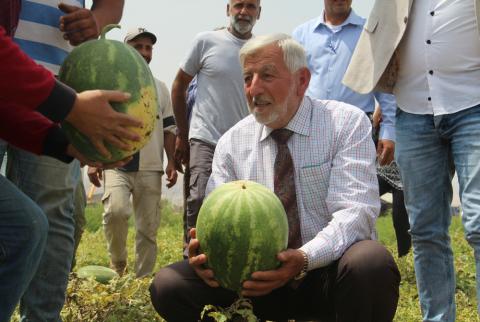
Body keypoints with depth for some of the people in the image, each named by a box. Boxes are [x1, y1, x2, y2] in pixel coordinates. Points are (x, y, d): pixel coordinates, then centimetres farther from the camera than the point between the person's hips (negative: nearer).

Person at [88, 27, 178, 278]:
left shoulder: (160, 88, 16)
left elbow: (169, 129, 16)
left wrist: (171, 162, 5)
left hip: (150, 169, 3)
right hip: (115, 165, -3)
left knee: (148, 228, 2)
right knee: (116, 211, -24)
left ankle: (143, 278, 11)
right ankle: (117, 263, -1)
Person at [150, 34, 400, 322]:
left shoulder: (347, 123, -6)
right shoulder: (231, 144, 4)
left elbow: (355, 211, -17)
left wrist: (303, 259, -35)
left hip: (334, 274, -2)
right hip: (261, 277, 3)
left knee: (371, 262, -37)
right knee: (168, 284, -18)